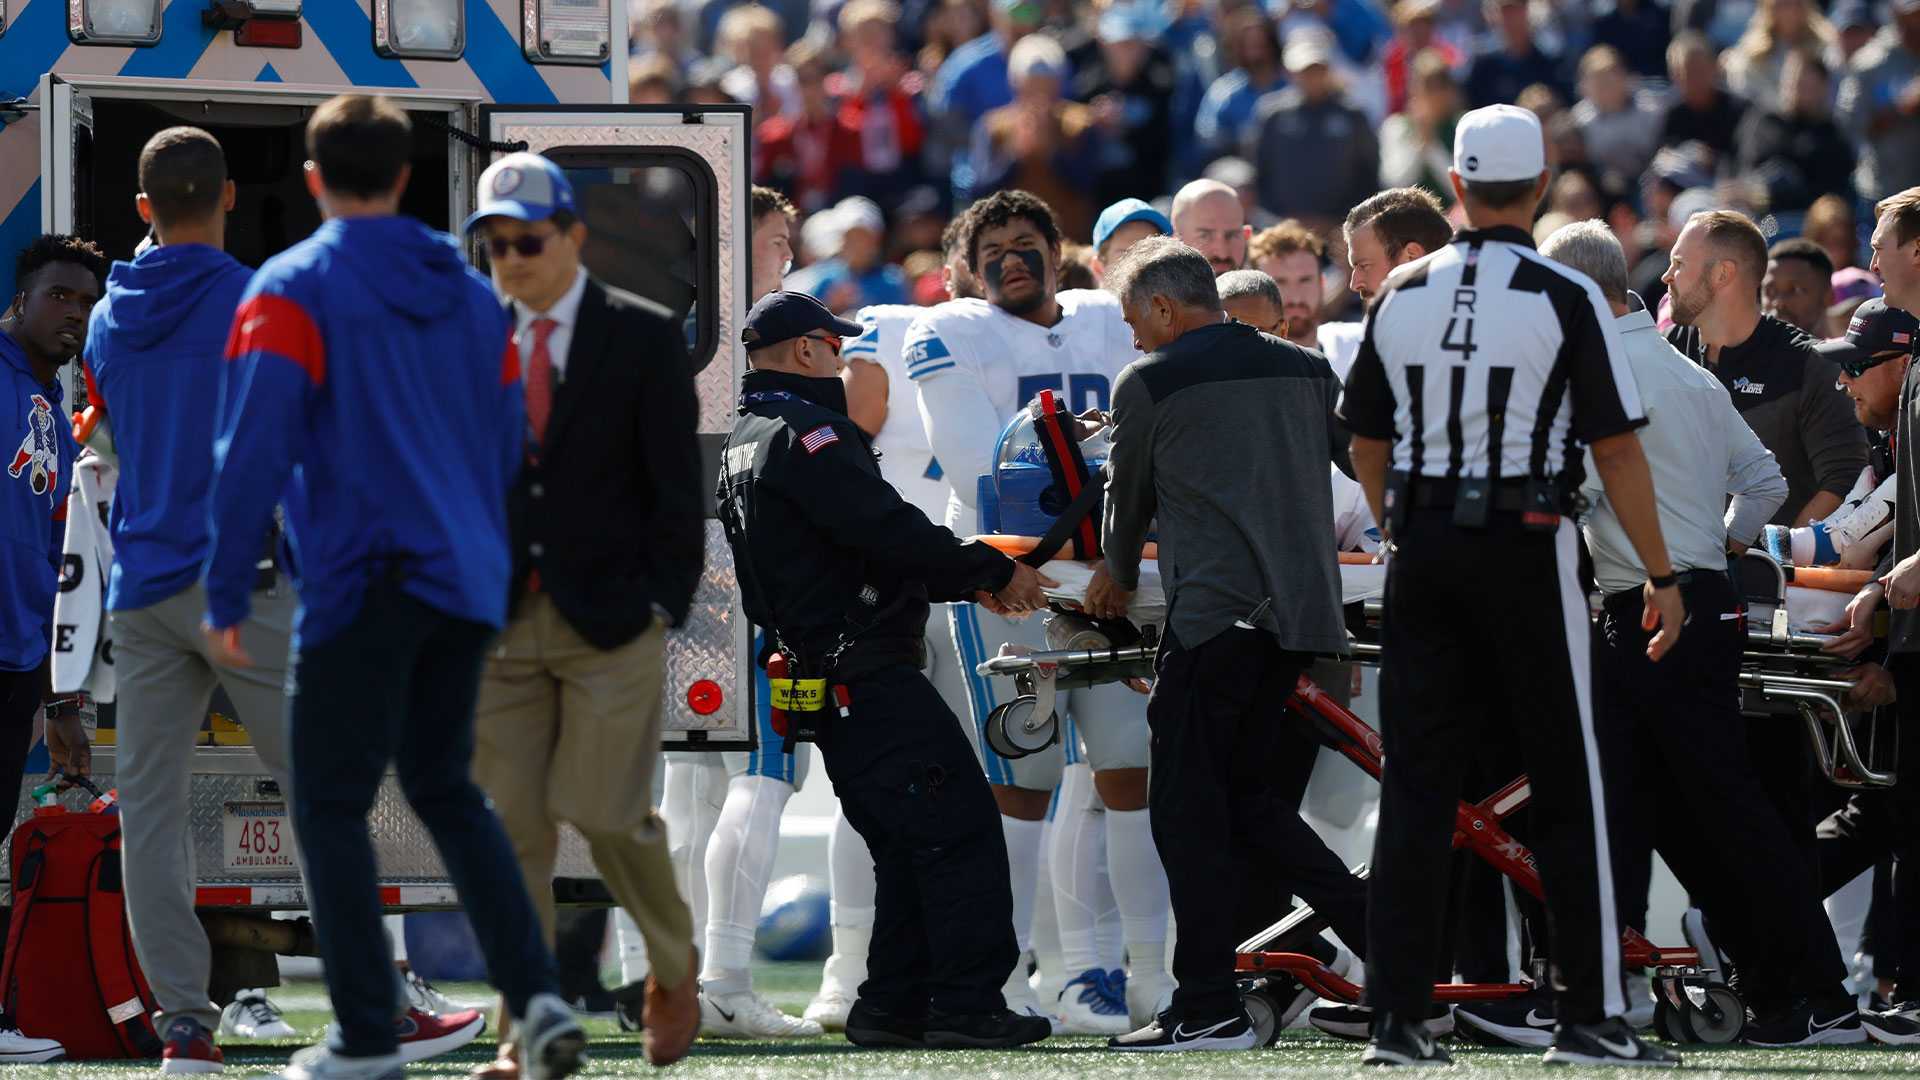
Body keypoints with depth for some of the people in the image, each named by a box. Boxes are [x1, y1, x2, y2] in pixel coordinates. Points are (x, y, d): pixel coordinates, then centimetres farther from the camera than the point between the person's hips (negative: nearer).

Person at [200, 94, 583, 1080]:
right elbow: (508, 443, 16)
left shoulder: (293, 290, -6)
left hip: (361, 587, -6)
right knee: (446, 790, 18)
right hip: (466, 588, 6)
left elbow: (252, 448, -13)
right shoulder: (470, 294, 12)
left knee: (331, 806, 4)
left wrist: (226, 596, -9)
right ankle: (537, 997, 4)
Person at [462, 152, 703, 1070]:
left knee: (606, 815, -7)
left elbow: (675, 486, -2)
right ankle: (527, 1029, 2)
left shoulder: (642, 337, 0)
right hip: (501, 619, 3)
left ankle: (673, 972, 20)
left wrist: (665, 608, -8)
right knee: (514, 824, -1)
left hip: (611, 619, -3)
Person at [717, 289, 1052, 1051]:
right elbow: (888, 531, -21)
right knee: (961, 829, -10)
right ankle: (968, 1006, -14)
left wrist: (969, 582, 16)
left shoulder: (746, 445, 21)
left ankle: (893, 1005, 12)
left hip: (826, 685, 10)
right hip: (867, 673, -10)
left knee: (908, 843, 14)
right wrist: (993, 571, -9)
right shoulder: (803, 432, -12)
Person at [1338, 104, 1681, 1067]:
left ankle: (1397, 1017, 2)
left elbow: (1368, 444, 11)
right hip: (1525, 545, -4)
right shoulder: (1564, 300, -8)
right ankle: (1588, 1014, 2)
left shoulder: (1402, 297, 4)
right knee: (1567, 785, 4)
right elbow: (1616, 450, -8)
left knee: (1415, 783, 5)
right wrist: (1660, 577, -1)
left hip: (1422, 547, 4)